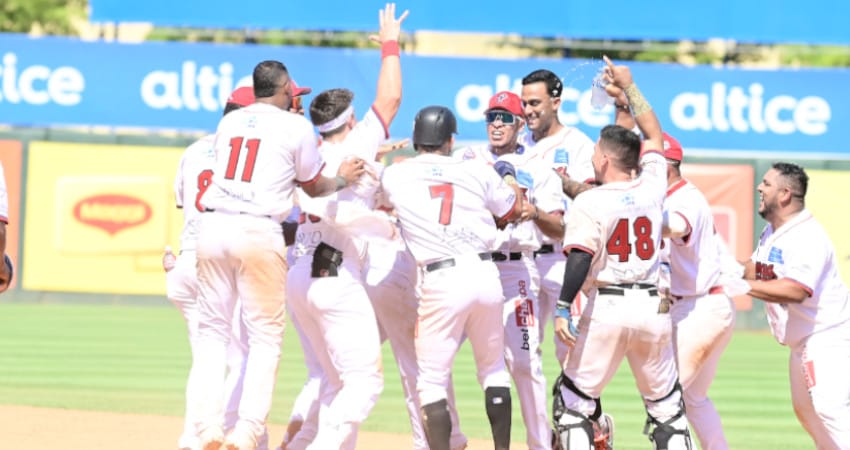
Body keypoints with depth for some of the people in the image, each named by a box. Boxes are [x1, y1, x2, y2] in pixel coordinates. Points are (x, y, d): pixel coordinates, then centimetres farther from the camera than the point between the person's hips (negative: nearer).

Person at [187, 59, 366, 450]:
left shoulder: (229, 122, 16)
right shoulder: (296, 127, 2)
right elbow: (314, 187, 13)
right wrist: (343, 179, 31)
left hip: (213, 225, 4)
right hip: (257, 231, -4)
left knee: (212, 330, 10)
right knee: (265, 336, 3)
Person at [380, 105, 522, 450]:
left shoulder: (395, 175, 4)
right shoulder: (477, 172, 6)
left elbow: (384, 203, 27)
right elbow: (513, 210, 19)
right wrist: (509, 176, 39)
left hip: (440, 281, -3)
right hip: (486, 275, 3)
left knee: (432, 380, 1)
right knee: (493, 369, 20)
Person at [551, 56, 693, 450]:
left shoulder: (590, 202, -6)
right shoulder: (651, 188, 8)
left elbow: (580, 258, -17)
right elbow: (654, 135, 24)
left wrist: (563, 308, -21)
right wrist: (628, 87, 31)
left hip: (606, 308, -4)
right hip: (653, 307, 4)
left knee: (573, 403, 5)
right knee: (667, 407, 11)